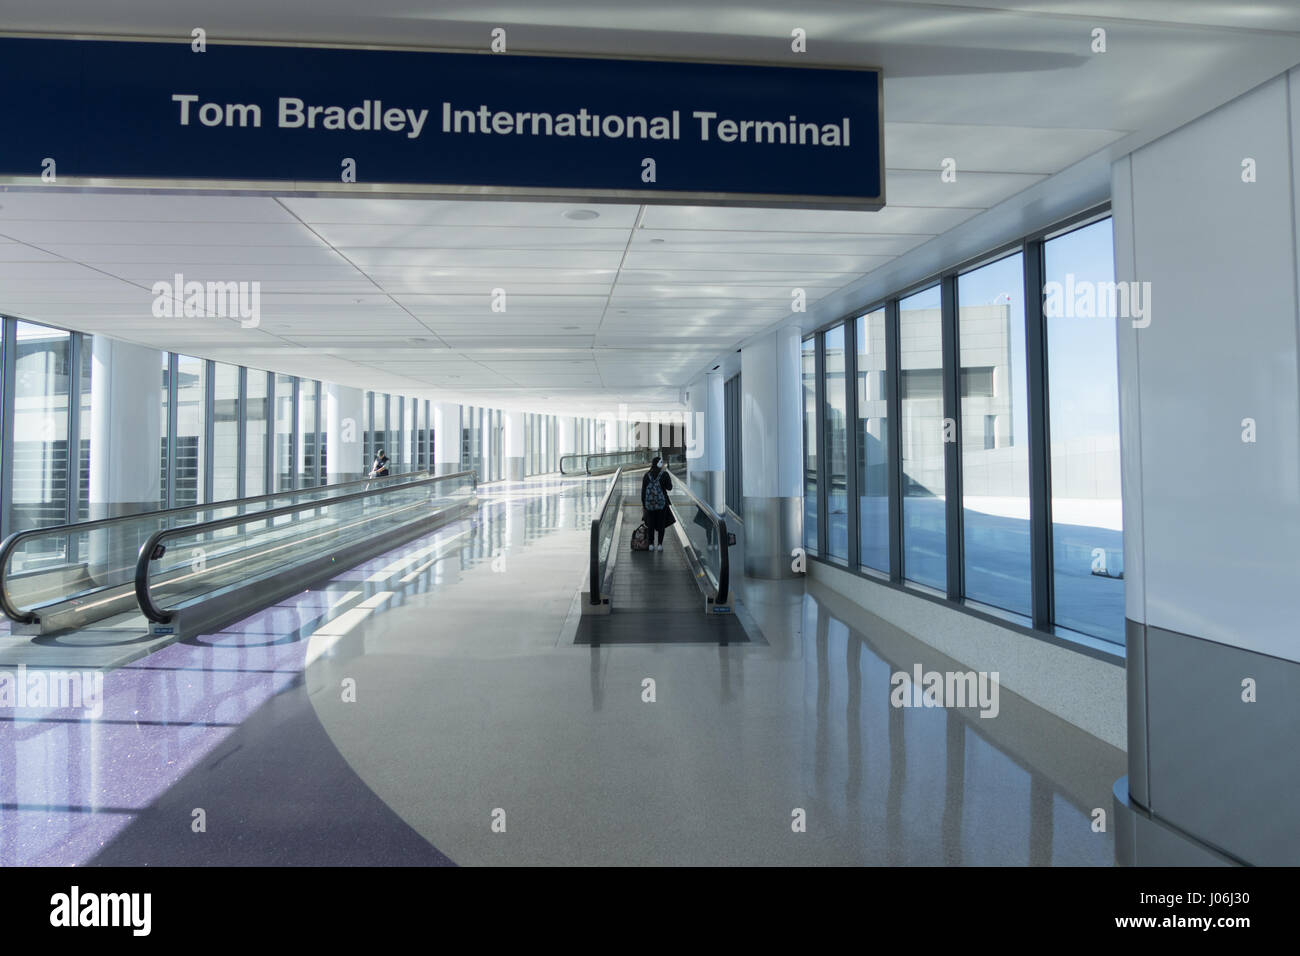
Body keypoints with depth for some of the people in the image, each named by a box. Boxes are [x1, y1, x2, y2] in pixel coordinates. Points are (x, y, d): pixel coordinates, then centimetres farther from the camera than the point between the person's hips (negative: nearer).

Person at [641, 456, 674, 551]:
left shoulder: (647, 475, 1)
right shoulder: (664, 474, -7)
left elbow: (643, 490, 1)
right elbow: (669, 488, 1)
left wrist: (643, 503, 9)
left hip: (649, 503, 2)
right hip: (661, 502, -2)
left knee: (650, 524, 9)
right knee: (661, 524, 7)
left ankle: (651, 544, 11)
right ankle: (660, 545, 7)